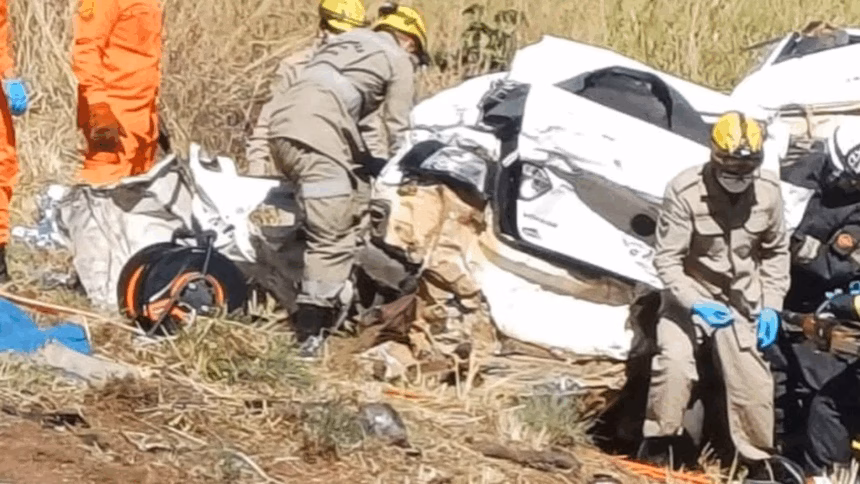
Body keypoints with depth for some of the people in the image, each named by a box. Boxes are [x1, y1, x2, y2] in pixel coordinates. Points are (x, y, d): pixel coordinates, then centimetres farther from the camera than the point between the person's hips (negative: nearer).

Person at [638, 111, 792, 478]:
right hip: (691, 291, -3)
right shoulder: (685, 192, -24)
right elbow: (666, 258, -19)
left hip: (741, 299, 3)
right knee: (674, 362, -21)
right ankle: (658, 442, 0)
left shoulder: (769, 191, -11)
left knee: (752, 380, 1)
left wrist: (771, 306, -3)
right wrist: (695, 303, -30)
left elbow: (776, 252, 4)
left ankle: (758, 461, 19)